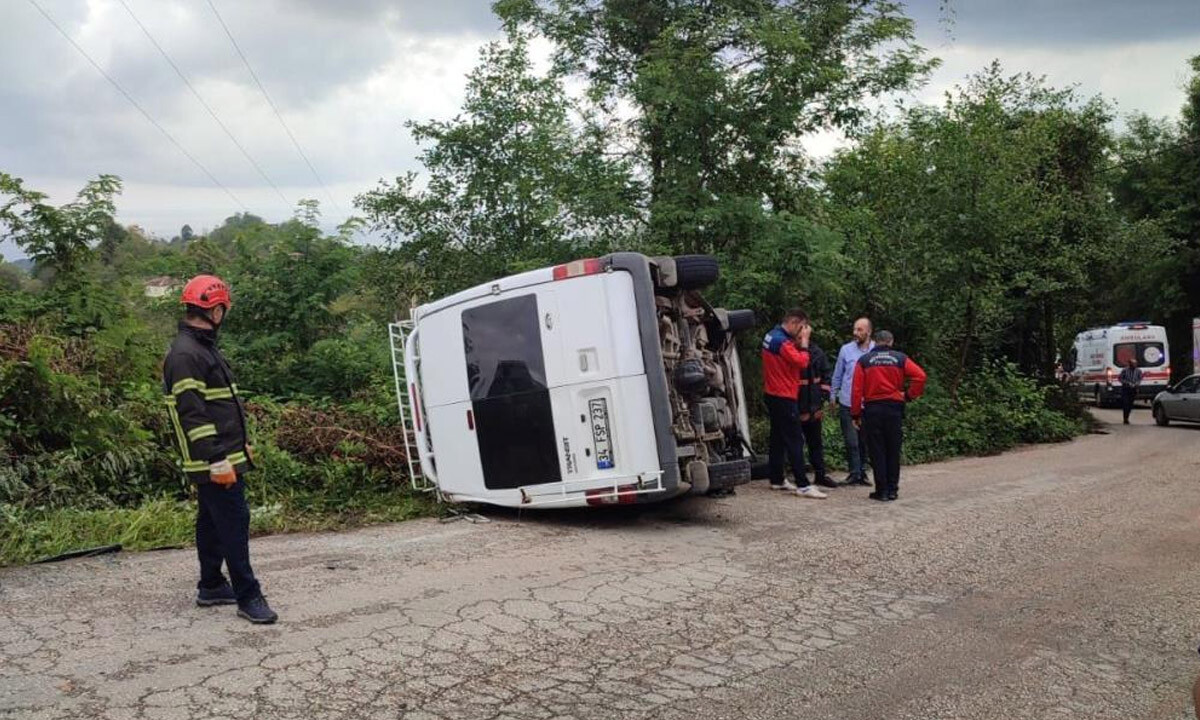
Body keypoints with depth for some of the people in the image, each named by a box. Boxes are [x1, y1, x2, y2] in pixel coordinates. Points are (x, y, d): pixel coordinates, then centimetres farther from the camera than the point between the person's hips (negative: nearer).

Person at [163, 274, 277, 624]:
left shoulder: (204, 347, 17)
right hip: (215, 463, -11)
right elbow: (192, 413, -23)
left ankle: (210, 587, 28)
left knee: (213, 523, 17)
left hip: (225, 457, 11)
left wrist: (241, 445, 24)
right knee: (235, 523, -7)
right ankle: (248, 597, -2)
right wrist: (216, 460, -25)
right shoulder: (185, 355, -17)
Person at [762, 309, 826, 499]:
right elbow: (801, 362, -21)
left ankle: (777, 480, 21)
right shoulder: (782, 341, -19)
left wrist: (799, 343, -2)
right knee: (794, 441, -9)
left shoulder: (772, 336, 12)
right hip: (784, 397, -10)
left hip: (773, 395, 10)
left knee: (778, 438, 15)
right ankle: (802, 485, -10)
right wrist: (804, 343, -10)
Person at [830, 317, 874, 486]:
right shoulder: (846, 349, 0)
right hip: (847, 404, 0)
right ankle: (854, 473, 10)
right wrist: (833, 397, 10)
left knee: (864, 441, 11)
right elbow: (837, 375, 8)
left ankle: (862, 471, 23)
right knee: (851, 441, 0)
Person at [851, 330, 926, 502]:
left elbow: (857, 389, -3)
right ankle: (892, 489, 11)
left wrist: (856, 414, 2)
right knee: (893, 451, 9)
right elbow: (920, 376, -9)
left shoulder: (864, 361, 2)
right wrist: (909, 395, 3)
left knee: (877, 451, 3)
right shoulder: (900, 358, 4)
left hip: (872, 409, -1)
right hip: (894, 408, 1)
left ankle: (881, 490, 3)